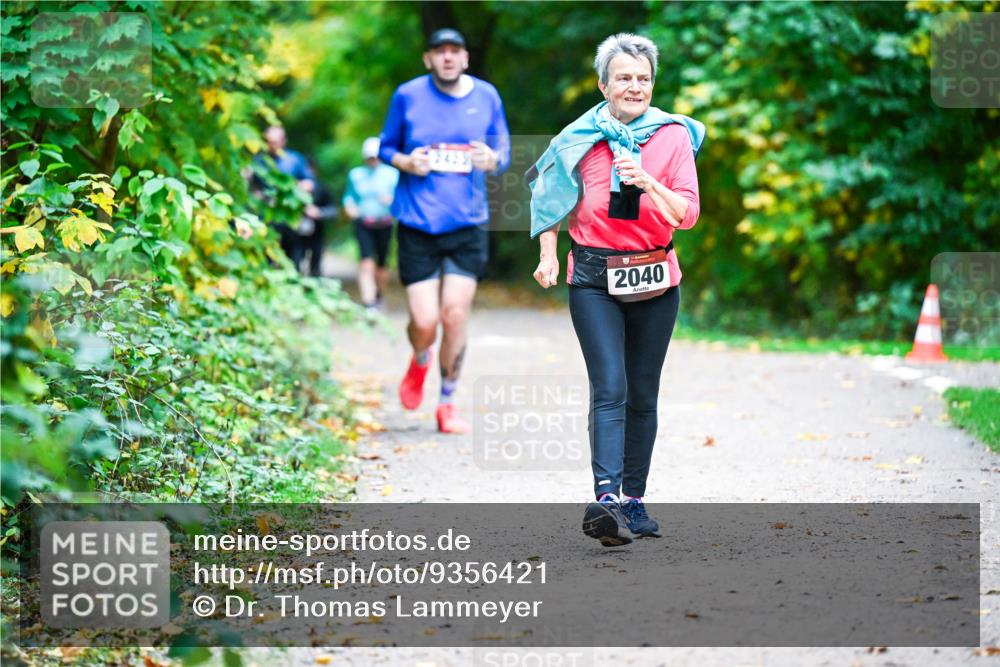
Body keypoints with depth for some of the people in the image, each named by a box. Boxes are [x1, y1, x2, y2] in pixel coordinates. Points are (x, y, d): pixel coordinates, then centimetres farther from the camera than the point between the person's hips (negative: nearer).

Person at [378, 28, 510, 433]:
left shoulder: (486, 96, 5)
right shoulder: (408, 96, 1)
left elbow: (503, 153, 11)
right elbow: (386, 148, 10)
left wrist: (492, 160, -12)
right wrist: (405, 162, -12)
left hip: (468, 224, 1)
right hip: (417, 225, -1)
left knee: (455, 314, -7)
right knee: (424, 322, -6)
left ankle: (447, 403, 11)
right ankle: (419, 363, 32)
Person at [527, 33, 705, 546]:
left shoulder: (674, 135, 1)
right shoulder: (579, 139, 1)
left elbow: (688, 214, -6)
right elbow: (551, 197, 15)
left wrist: (648, 183, -22)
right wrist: (548, 256, 4)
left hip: (655, 280, 2)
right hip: (594, 279, -2)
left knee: (642, 394, 8)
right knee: (610, 388, -16)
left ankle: (633, 499, 20)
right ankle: (604, 500, -27)